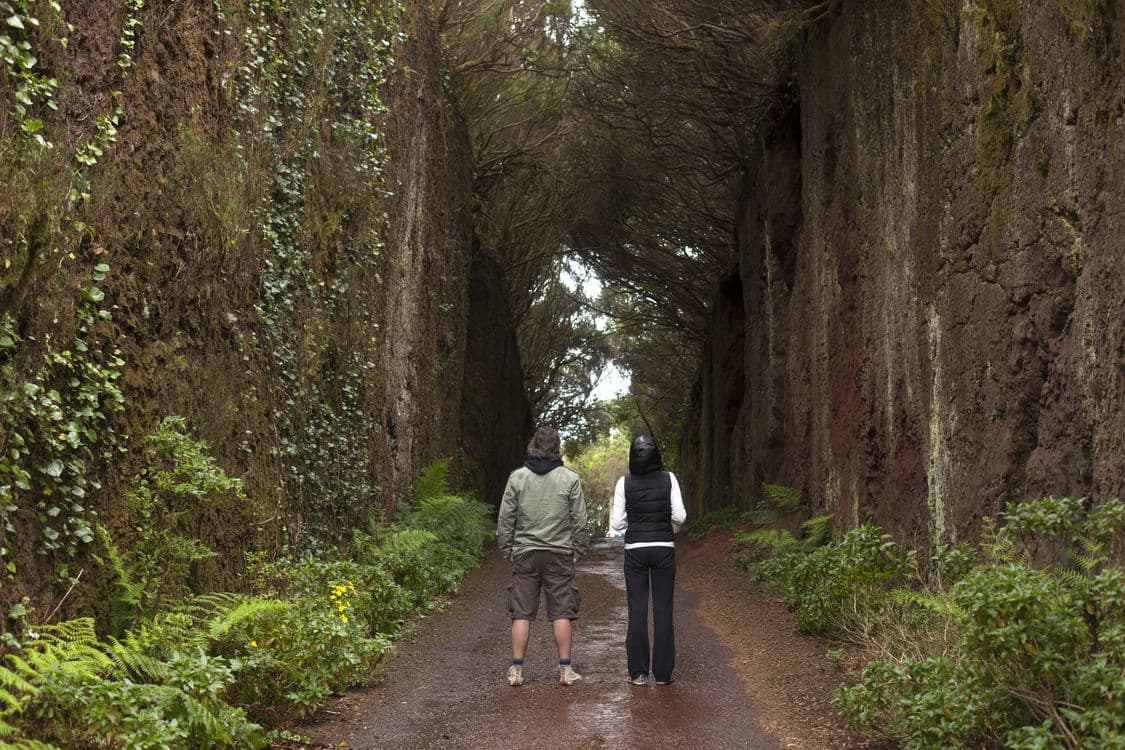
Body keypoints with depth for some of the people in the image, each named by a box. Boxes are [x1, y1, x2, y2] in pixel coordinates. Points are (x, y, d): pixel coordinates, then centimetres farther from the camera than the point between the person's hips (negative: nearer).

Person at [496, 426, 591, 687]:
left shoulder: (517, 477, 0)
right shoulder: (570, 479, -3)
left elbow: (505, 519, 2)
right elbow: (579, 521, -1)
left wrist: (506, 549, 11)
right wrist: (578, 550, 10)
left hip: (525, 554, 1)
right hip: (559, 555, -1)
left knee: (521, 614, 5)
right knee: (561, 613, 5)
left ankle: (516, 670, 7)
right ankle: (565, 670, 8)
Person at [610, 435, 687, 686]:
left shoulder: (624, 483, -4)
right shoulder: (668, 479, -4)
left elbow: (617, 522, -3)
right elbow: (679, 516, -5)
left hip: (635, 549, 0)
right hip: (664, 549, 0)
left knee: (637, 611, 5)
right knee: (663, 610, 5)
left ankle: (638, 672, 6)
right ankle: (663, 672, 8)